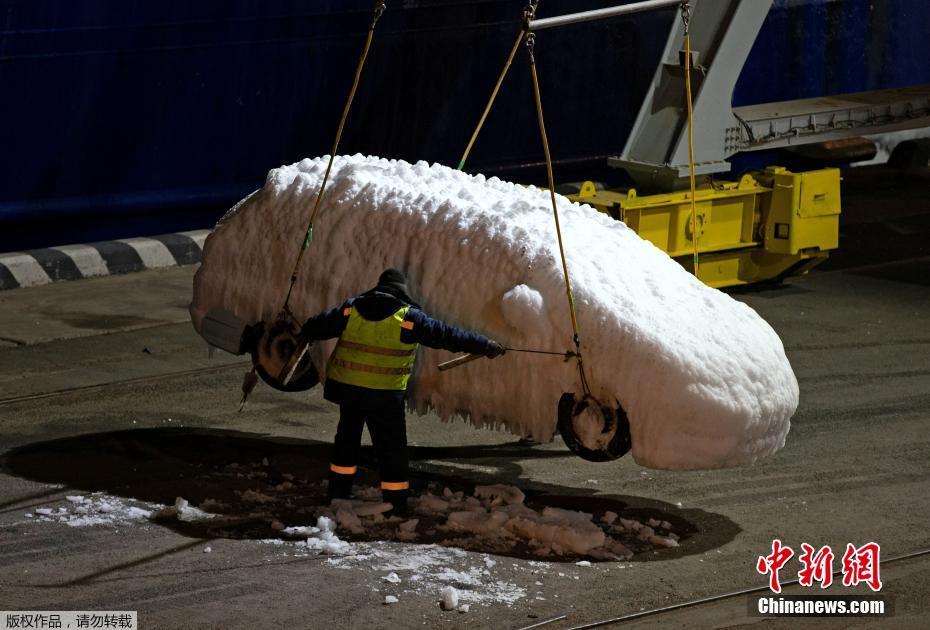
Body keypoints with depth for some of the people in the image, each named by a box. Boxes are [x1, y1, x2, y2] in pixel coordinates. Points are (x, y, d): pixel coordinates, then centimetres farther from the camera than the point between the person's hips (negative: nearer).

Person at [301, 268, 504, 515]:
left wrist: (304, 334, 37)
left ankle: (337, 496, 29)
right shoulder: (409, 317, -8)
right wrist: (485, 346, 4)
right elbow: (447, 335, -5)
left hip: (347, 387, 4)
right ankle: (396, 508, 4)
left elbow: (320, 325, 15)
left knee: (347, 440, 23)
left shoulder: (351, 309, 2)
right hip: (385, 395, -4)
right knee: (392, 450, 4)